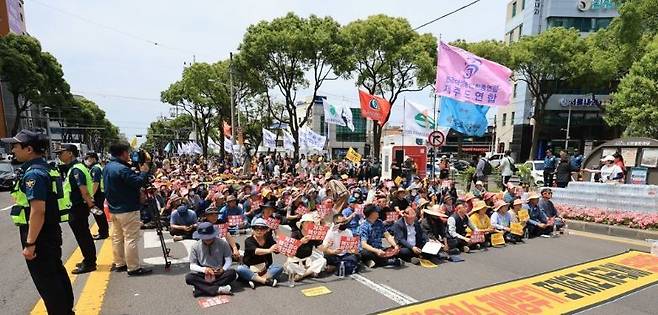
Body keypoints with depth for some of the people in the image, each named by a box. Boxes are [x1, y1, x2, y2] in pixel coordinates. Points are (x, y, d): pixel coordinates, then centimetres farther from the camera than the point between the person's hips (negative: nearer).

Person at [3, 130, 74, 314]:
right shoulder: (44, 168, 11)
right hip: (50, 231, 10)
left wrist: (30, 243, -23)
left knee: (46, 280, 2)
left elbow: (38, 210, -26)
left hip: (38, 234, -10)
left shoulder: (33, 173, -20)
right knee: (56, 273, 19)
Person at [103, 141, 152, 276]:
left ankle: (119, 264, 26)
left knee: (117, 237, 16)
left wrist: (137, 172, 9)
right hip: (128, 210, -10)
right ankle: (133, 268, 1)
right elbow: (139, 183, -24)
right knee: (131, 239, -4)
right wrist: (144, 172, -9)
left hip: (114, 209, 10)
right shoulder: (122, 169, -22)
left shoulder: (107, 167, 9)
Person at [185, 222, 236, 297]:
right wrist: (204, 269, -19)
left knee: (232, 273, -30)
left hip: (219, 274, 0)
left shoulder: (222, 243, -2)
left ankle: (202, 288, -28)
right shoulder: (195, 247, 0)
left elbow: (228, 260, 1)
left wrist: (223, 269, -20)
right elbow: (192, 265, 1)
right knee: (188, 277, -28)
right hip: (203, 275, 1)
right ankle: (217, 289, -35)